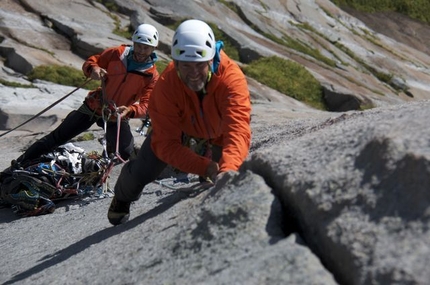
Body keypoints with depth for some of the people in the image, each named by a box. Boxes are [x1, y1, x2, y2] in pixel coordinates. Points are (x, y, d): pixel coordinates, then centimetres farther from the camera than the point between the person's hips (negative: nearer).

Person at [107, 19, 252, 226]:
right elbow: (167, 144, -41)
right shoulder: (166, 85, -39)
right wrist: (205, 167, -55)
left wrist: (227, 170, -73)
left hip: (217, 131, 0)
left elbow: (237, 130, -54)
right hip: (178, 126, 0)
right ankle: (122, 199, 36)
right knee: (141, 173, -3)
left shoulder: (232, 78, -43)